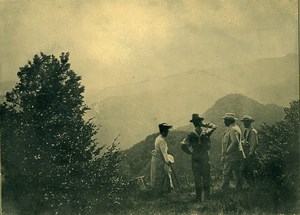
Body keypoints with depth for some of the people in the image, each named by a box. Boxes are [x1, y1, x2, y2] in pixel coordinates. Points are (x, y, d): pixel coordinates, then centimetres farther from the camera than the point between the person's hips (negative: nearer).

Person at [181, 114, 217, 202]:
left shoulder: (191, 135, -11)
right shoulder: (206, 132, -5)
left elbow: (183, 145, -22)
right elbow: (214, 126, 16)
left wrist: (189, 152, -8)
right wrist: (205, 125, 7)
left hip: (195, 160, -1)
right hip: (205, 159, 1)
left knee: (197, 180, 9)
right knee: (206, 180, 12)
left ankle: (198, 199, 11)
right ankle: (207, 198, 13)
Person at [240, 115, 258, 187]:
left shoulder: (253, 131, -12)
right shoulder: (246, 131, 15)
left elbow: (254, 144, -15)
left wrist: (250, 154, -18)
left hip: (251, 155, -9)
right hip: (246, 155, 9)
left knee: (250, 171, -5)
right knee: (243, 171, 8)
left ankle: (252, 186, 6)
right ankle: (250, 184, 18)